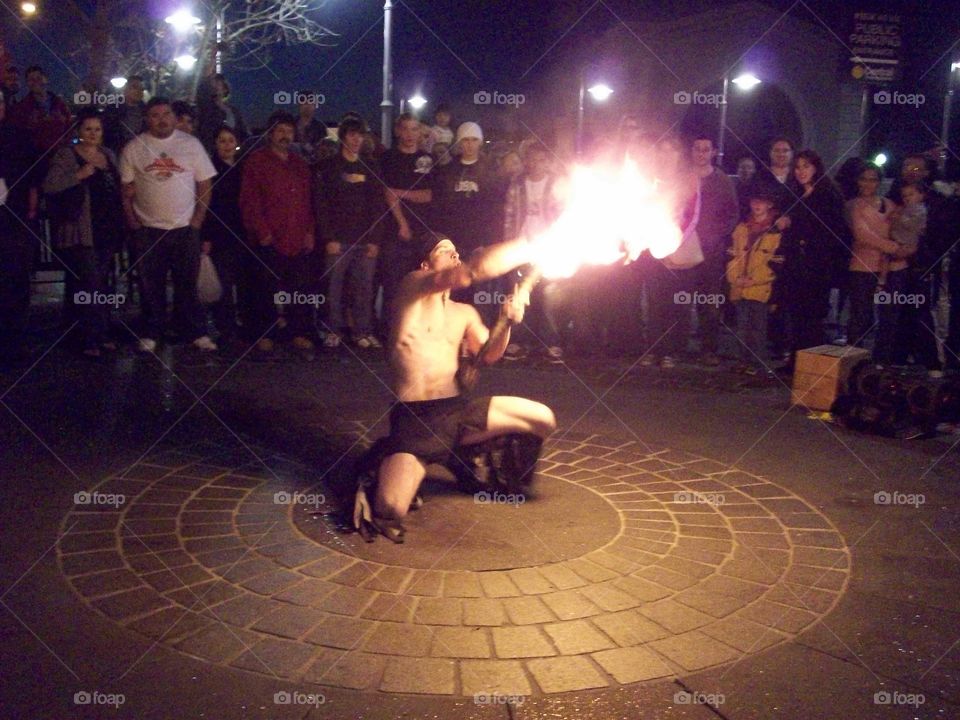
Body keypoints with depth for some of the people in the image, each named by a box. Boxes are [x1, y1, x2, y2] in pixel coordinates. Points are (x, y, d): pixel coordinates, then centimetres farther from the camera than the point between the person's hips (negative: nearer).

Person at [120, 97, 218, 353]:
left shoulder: (191, 144, 2)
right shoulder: (134, 148, 2)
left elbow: (204, 184, 3)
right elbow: (127, 189, 4)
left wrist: (197, 220, -3)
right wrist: (132, 221, -3)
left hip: (185, 228, 0)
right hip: (148, 229, 0)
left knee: (187, 284, 4)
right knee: (151, 285, 6)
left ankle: (196, 333, 12)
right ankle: (151, 334, 16)